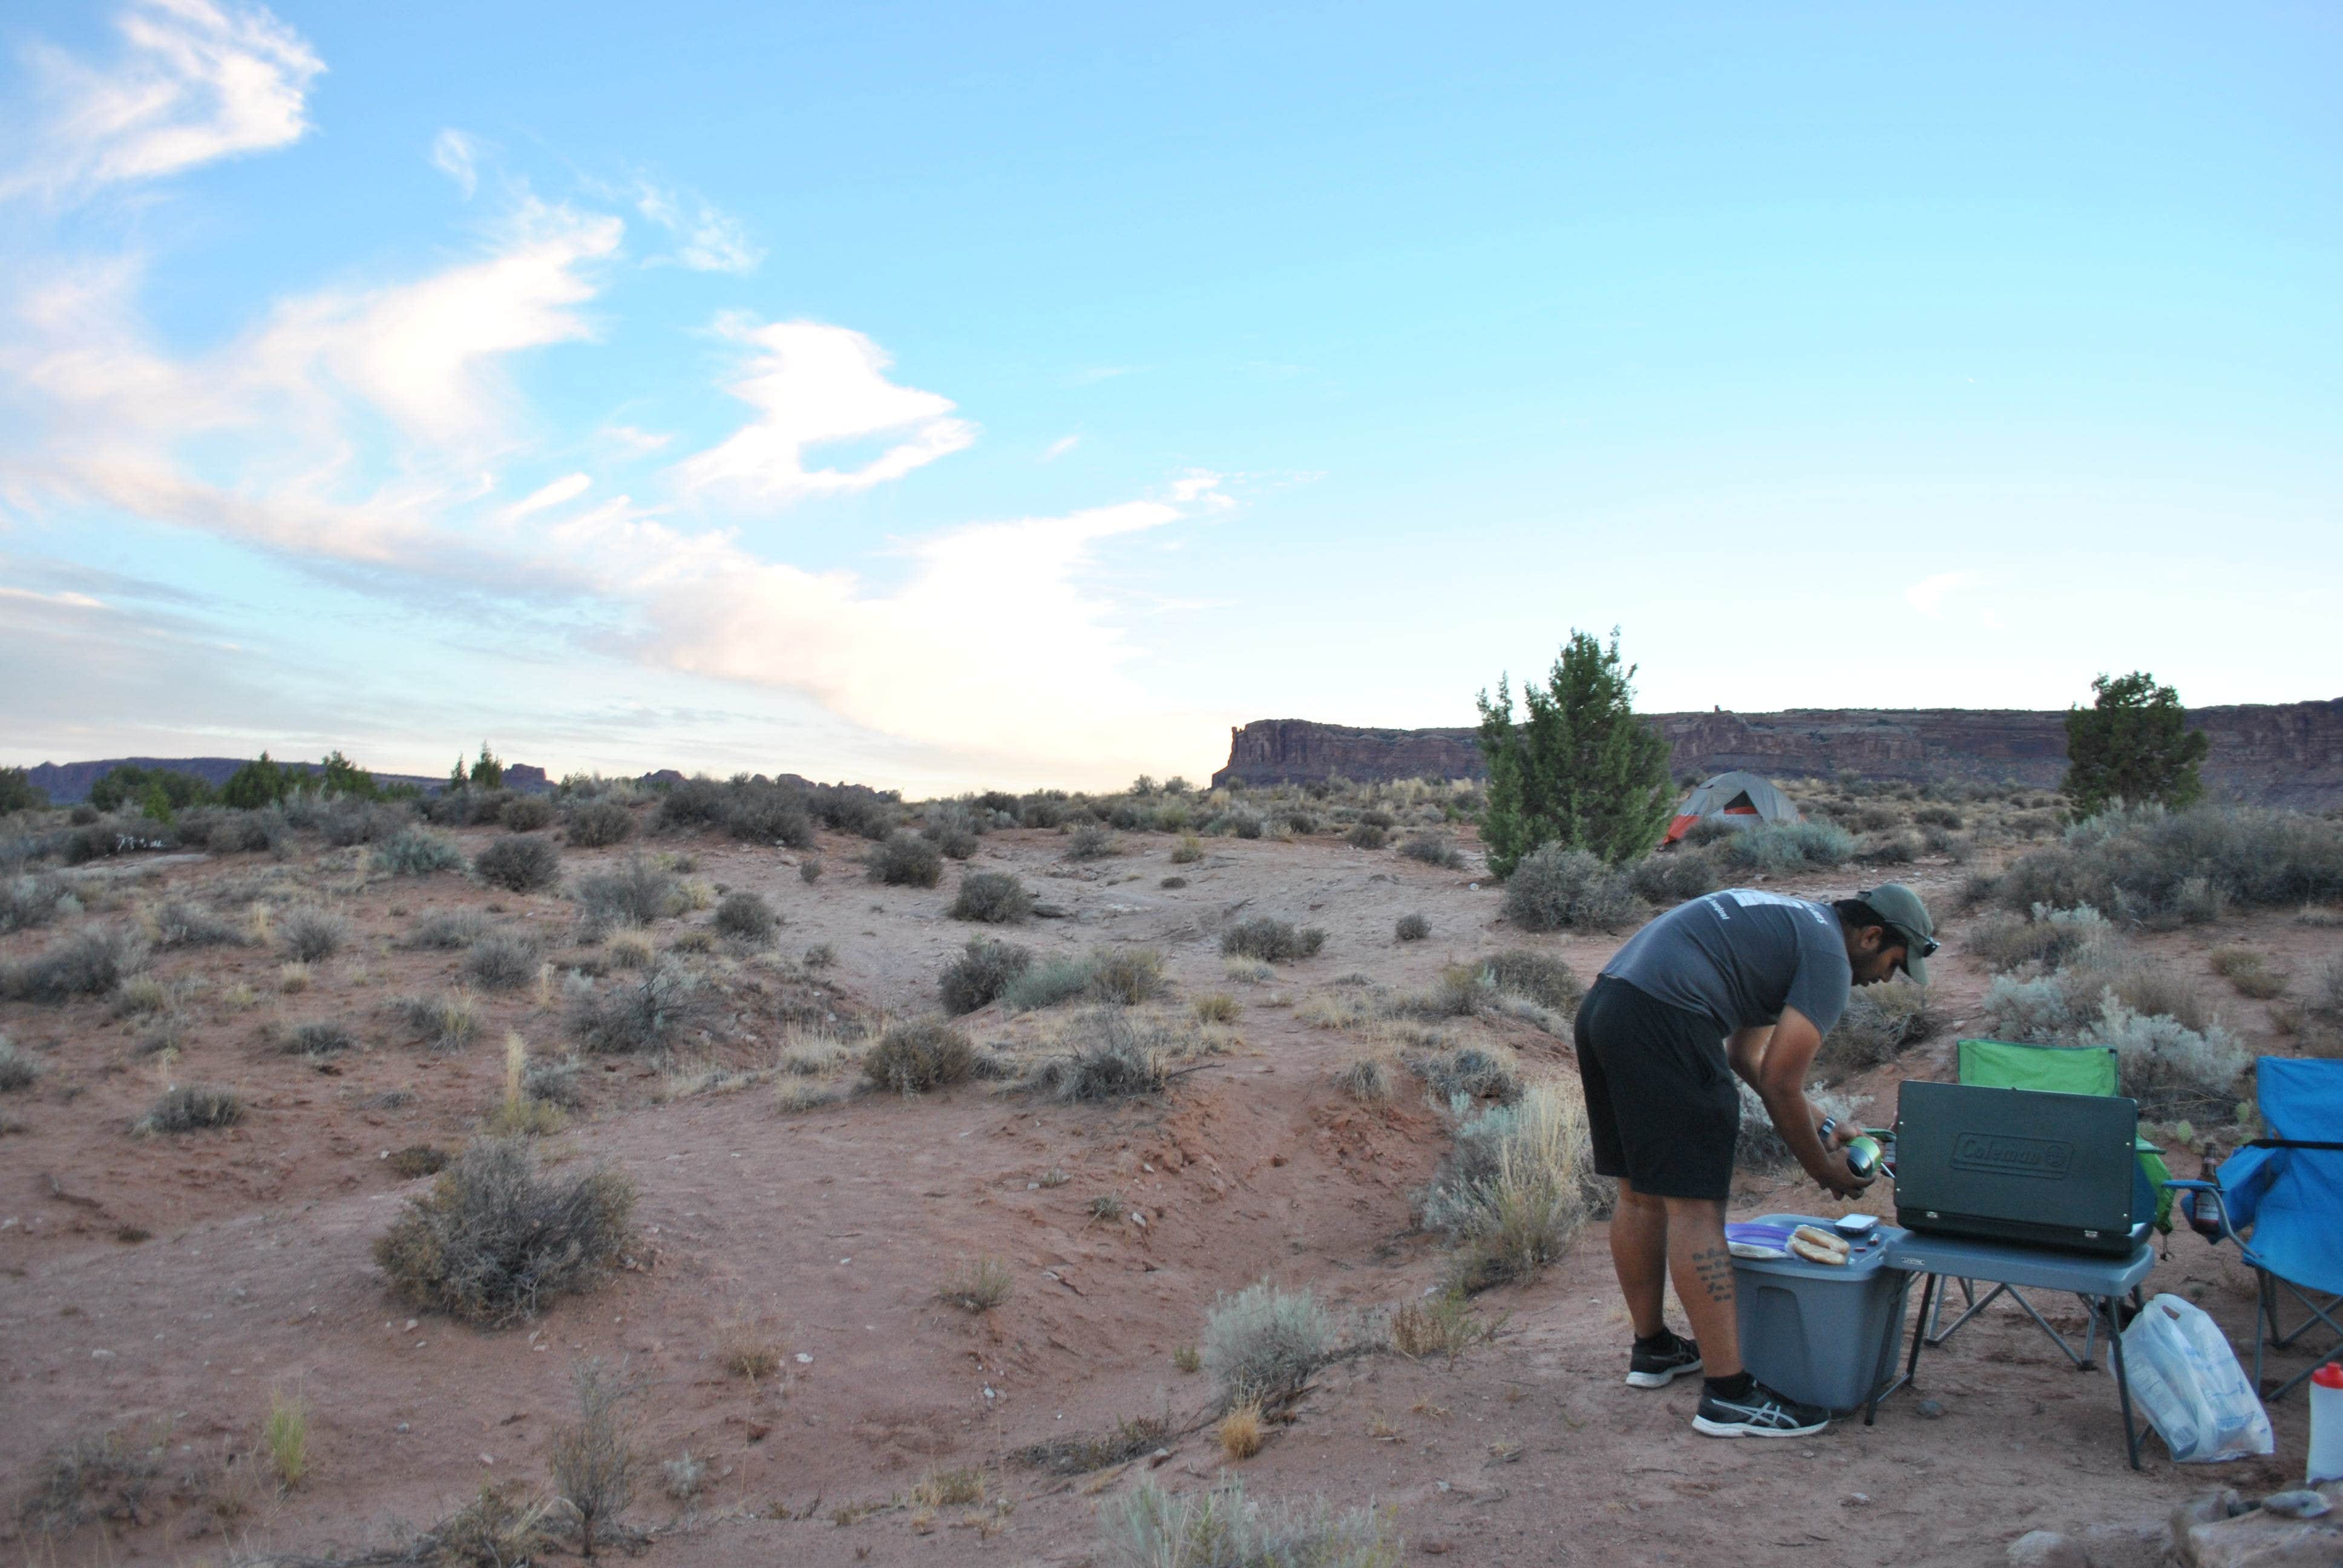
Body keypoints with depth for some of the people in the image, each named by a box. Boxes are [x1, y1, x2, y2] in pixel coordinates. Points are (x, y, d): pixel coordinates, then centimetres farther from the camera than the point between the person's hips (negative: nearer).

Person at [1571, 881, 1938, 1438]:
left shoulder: (1788, 920, 29)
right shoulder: (1828, 955, 0)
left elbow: (1746, 1055, 32)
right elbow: (1780, 1083, -3)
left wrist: (1820, 1128, 33)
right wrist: (1823, 1168, 11)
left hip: (1599, 1009, 10)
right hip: (1660, 1022, -10)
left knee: (1641, 1195, 19)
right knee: (1695, 1206, -7)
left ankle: (1652, 1348, 32)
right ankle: (1729, 1395, -2)